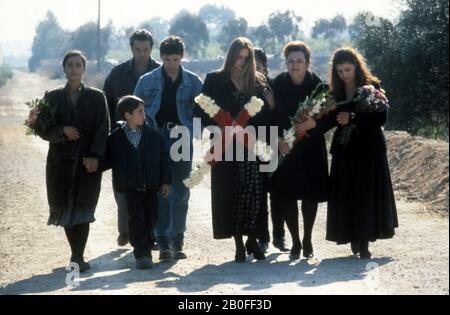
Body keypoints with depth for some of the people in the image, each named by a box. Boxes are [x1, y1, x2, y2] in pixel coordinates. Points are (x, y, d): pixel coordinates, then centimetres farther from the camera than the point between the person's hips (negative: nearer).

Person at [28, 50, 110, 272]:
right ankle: (77, 256, 17)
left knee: (82, 209, -7)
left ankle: (78, 257, -3)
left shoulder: (96, 97, 5)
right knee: (66, 209, 3)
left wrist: (95, 157, -14)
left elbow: (103, 129, -2)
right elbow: (43, 129, 5)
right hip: (60, 162, 2)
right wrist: (62, 131, -14)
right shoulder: (53, 97, 8)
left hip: (88, 162, -2)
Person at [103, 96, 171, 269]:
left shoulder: (153, 135, 3)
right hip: (130, 186, -2)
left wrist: (165, 181, 1)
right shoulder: (116, 138, 0)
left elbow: (164, 159, 5)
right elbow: (109, 161, 6)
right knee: (136, 218, -5)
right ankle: (141, 254, -1)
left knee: (150, 218, 6)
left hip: (151, 185, 2)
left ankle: (146, 250, 22)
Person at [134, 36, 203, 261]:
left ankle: (177, 242, 18)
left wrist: (191, 130, -8)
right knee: (159, 193, -3)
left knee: (181, 194, 7)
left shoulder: (193, 82, 5)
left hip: (182, 141, 1)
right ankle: (164, 242, -1)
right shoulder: (147, 81, 3)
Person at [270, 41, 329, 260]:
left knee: (310, 194, 5)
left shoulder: (317, 84, -7)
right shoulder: (278, 84, -7)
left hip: (311, 147, 0)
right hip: (285, 146, 0)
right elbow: (271, 116, -6)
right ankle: (295, 242, 11)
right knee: (287, 195, -1)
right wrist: (278, 139, -18)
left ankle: (307, 241, 20)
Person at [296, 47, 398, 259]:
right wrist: (312, 125, -16)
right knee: (346, 196, 0)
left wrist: (353, 118, -15)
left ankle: (364, 243, 1)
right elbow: (331, 119, 1)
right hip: (344, 150, 3)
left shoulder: (372, 87, -3)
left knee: (367, 194, -3)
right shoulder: (336, 93, 8)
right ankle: (354, 239, 9)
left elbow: (381, 117, -10)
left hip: (369, 150, -3)